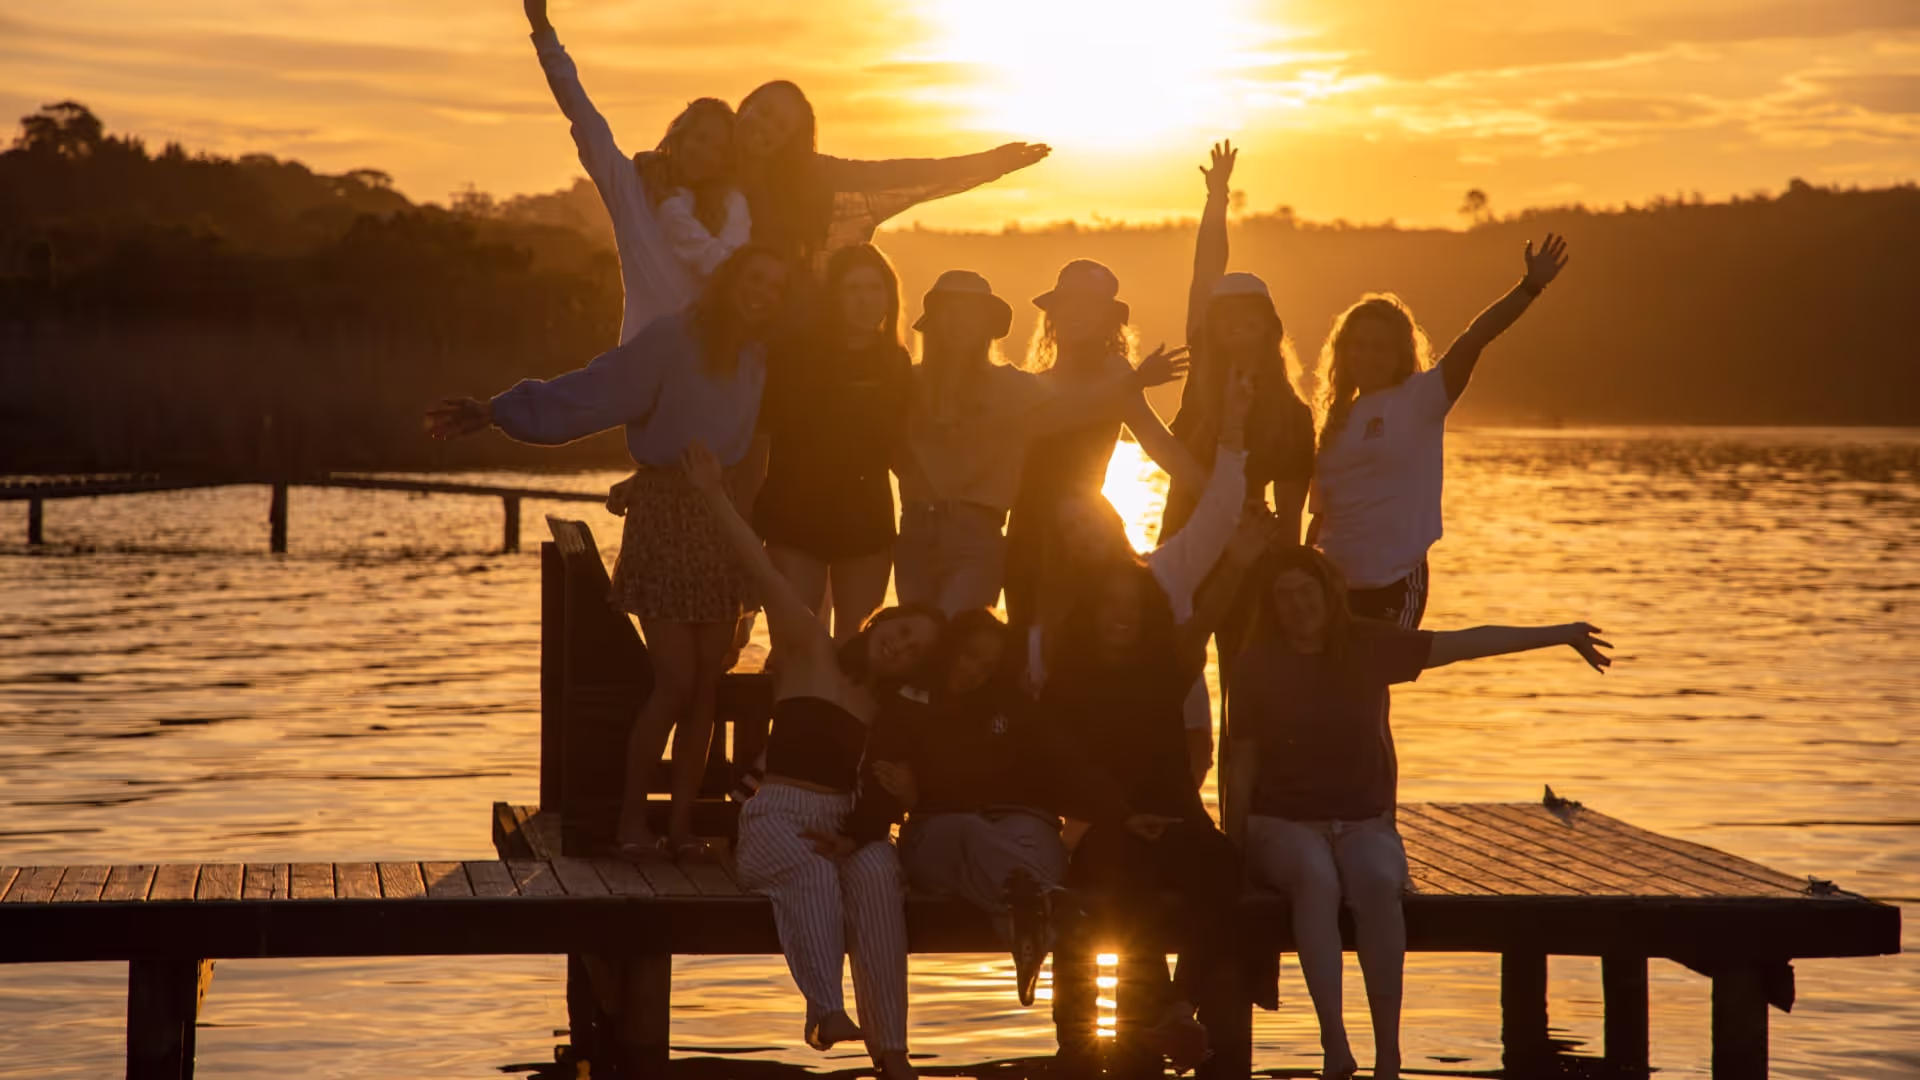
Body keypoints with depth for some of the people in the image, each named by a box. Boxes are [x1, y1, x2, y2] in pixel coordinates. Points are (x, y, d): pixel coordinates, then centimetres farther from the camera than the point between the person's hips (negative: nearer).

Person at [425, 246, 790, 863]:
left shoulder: (759, 360, 7)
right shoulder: (672, 339, -12)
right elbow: (591, 392, -18)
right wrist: (497, 413, -26)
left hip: (725, 523, 5)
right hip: (666, 516, -5)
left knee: (706, 682, 3)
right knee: (676, 680, -8)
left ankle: (682, 823, 10)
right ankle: (632, 816, 8)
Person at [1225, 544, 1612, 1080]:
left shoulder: (1369, 645, 3)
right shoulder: (1258, 664, 0)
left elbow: (1467, 643, 2)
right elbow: (1243, 765, 3)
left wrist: (1559, 634, -1)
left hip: (1363, 823, 1)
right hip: (1284, 824, -1)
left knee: (1379, 883, -33)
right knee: (1316, 877, -37)